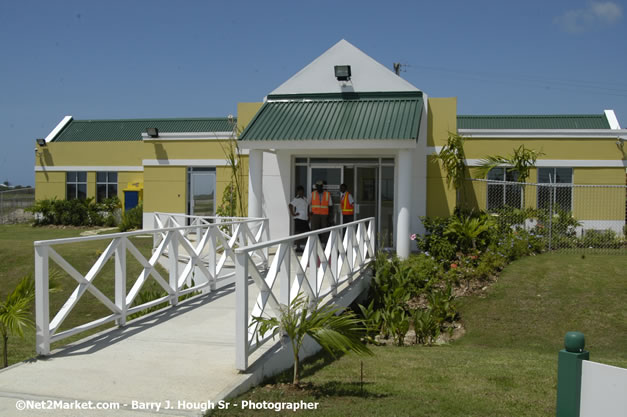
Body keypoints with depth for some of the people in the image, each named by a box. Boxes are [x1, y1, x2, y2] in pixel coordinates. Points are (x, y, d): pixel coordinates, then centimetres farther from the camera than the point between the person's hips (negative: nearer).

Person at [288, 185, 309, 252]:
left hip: (305, 219, 8)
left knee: (305, 233, 7)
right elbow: (290, 205, -22)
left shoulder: (305, 199, 16)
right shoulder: (296, 199, -9)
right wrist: (293, 214, -20)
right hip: (299, 218, -8)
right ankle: (298, 247, 0)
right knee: (298, 232, -5)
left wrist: (308, 216, 18)